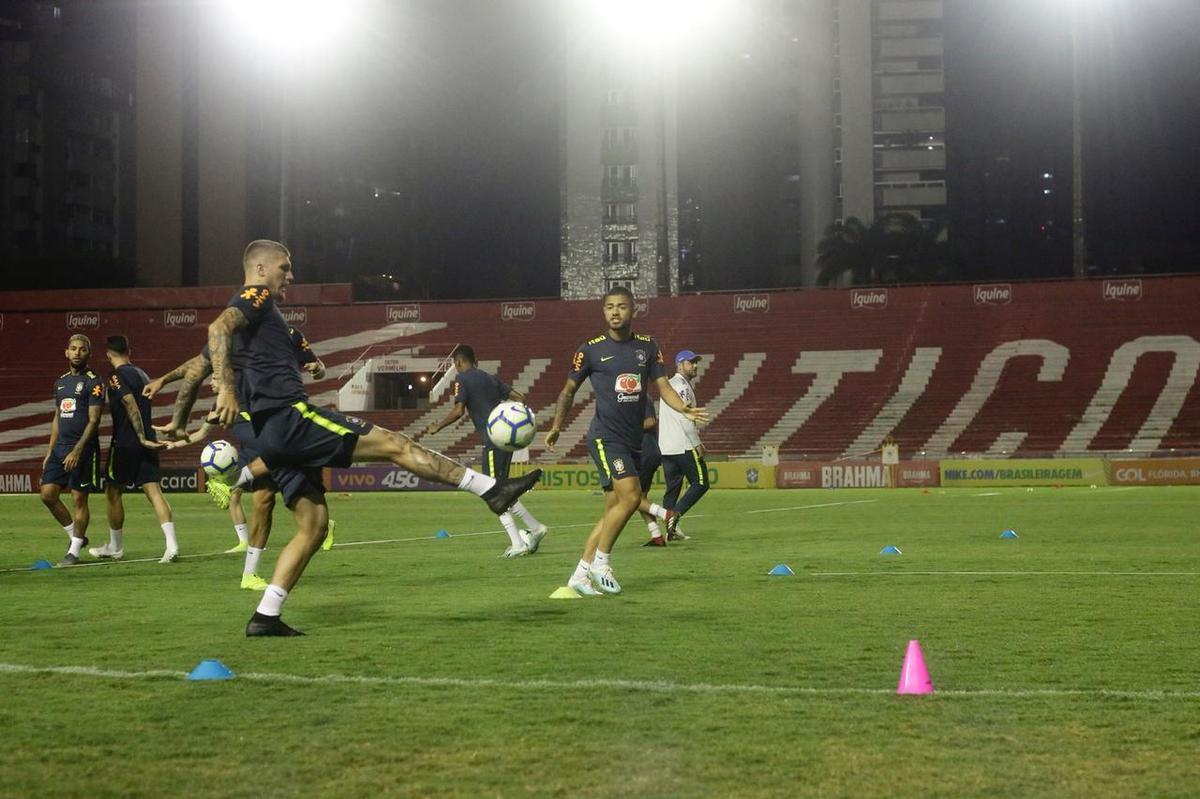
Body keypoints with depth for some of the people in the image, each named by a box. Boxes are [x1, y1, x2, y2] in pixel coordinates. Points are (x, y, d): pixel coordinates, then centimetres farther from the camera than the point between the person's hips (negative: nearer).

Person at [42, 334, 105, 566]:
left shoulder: (93, 382, -7)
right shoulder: (61, 381, 15)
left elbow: (93, 420, -13)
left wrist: (77, 451, -20)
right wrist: (49, 451, 15)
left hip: (83, 449, -7)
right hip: (60, 447, 7)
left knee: (79, 498, -2)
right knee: (47, 493, 3)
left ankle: (74, 551, 5)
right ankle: (75, 535, 20)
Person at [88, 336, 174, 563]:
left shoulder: (117, 377, -10)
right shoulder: (141, 374, 15)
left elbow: (131, 406, -20)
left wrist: (142, 438, -19)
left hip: (125, 443, -7)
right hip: (146, 443, 7)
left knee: (113, 493, 9)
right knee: (154, 491, -2)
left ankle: (115, 548, 19)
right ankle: (171, 544, -15)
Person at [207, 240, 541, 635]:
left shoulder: (250, 308, 25)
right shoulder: (256, 297, -3)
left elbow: (199, 368, 29)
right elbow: (218, 328, -24)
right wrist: (228, 391, -30)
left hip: (274, 433, 10)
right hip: (291, 417, -10)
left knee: (314, 522, 12)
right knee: (395, 444, -9)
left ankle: (266, 617, 7)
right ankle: (492, 490, -8)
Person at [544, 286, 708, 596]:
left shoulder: (647, 346, 9)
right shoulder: (591, 349, -1)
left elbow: (662, 386, 4)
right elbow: (569, 390, 10)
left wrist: (685, 410, -14)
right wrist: (556, 428, 10)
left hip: (634, 440, 5)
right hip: (605, 436, -5)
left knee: (613, 511, 5)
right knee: (630, 494, -21)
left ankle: (580, 574, 13)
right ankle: (600, 563, -8)